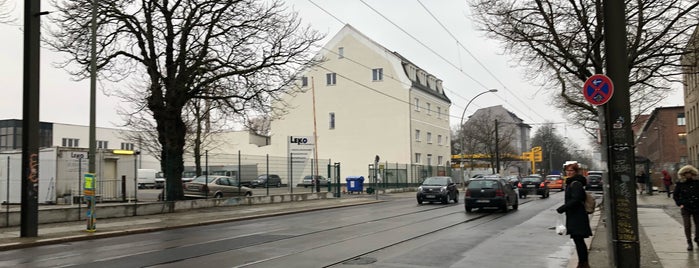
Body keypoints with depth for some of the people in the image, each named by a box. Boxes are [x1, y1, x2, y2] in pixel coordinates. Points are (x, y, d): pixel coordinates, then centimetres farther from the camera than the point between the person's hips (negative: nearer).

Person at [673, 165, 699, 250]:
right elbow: (675, 195, 6)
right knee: (687, 225, -7)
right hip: (685, 207, -2)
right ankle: (689, 242, 2)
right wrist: (680, 204, -2)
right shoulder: (679, 183, -3)